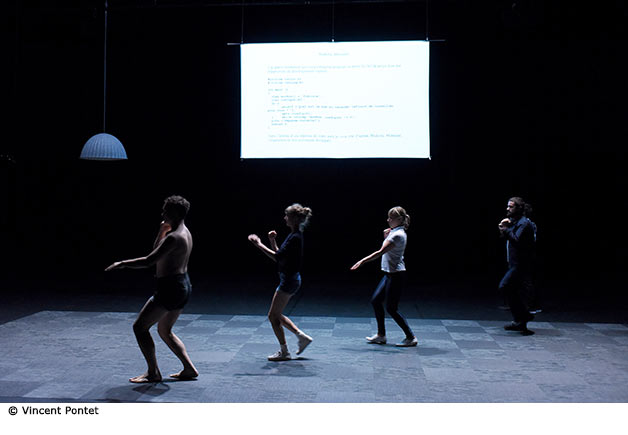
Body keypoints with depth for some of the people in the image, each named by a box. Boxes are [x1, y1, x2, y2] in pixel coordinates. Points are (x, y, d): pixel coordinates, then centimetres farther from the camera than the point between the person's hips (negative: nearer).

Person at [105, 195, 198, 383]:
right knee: (165, 330, 22)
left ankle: (153, 373, 5)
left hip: (170, 288, -10)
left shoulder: (174, 237, -20)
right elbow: (158, 250, 23)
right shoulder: (185, 233, 12)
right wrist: (162, 229, 9)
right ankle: (189, 368, 19)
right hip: (183, 285, 10)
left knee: (139, 327, 0)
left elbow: (149, 261, -25)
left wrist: (122, 263, -15)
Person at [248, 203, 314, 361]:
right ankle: (302, 337, 23)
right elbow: (280, 256, 16)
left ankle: (284, 352, 10)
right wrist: (272, 241, 5)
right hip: (289, 279, 10)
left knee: (273, 316, -1)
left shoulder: (295, 237, -19)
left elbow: (277, 257, -24)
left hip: (289, 281, -10)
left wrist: (259, 244, -19)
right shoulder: (294, 235, 12)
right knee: (276, 315, 18)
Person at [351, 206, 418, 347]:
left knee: (391, 308, -4)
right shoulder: (394, 232, 11)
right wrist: (386, 236, 4)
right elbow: (386, 250, 21)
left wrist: (362, 261, -22)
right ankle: (381, 335, 22)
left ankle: (411, 338, 7)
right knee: (375, 300, 12)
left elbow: (381, 252, -23)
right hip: (389, 274, 10)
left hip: (396, 275, -10)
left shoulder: (398, 235, -19)